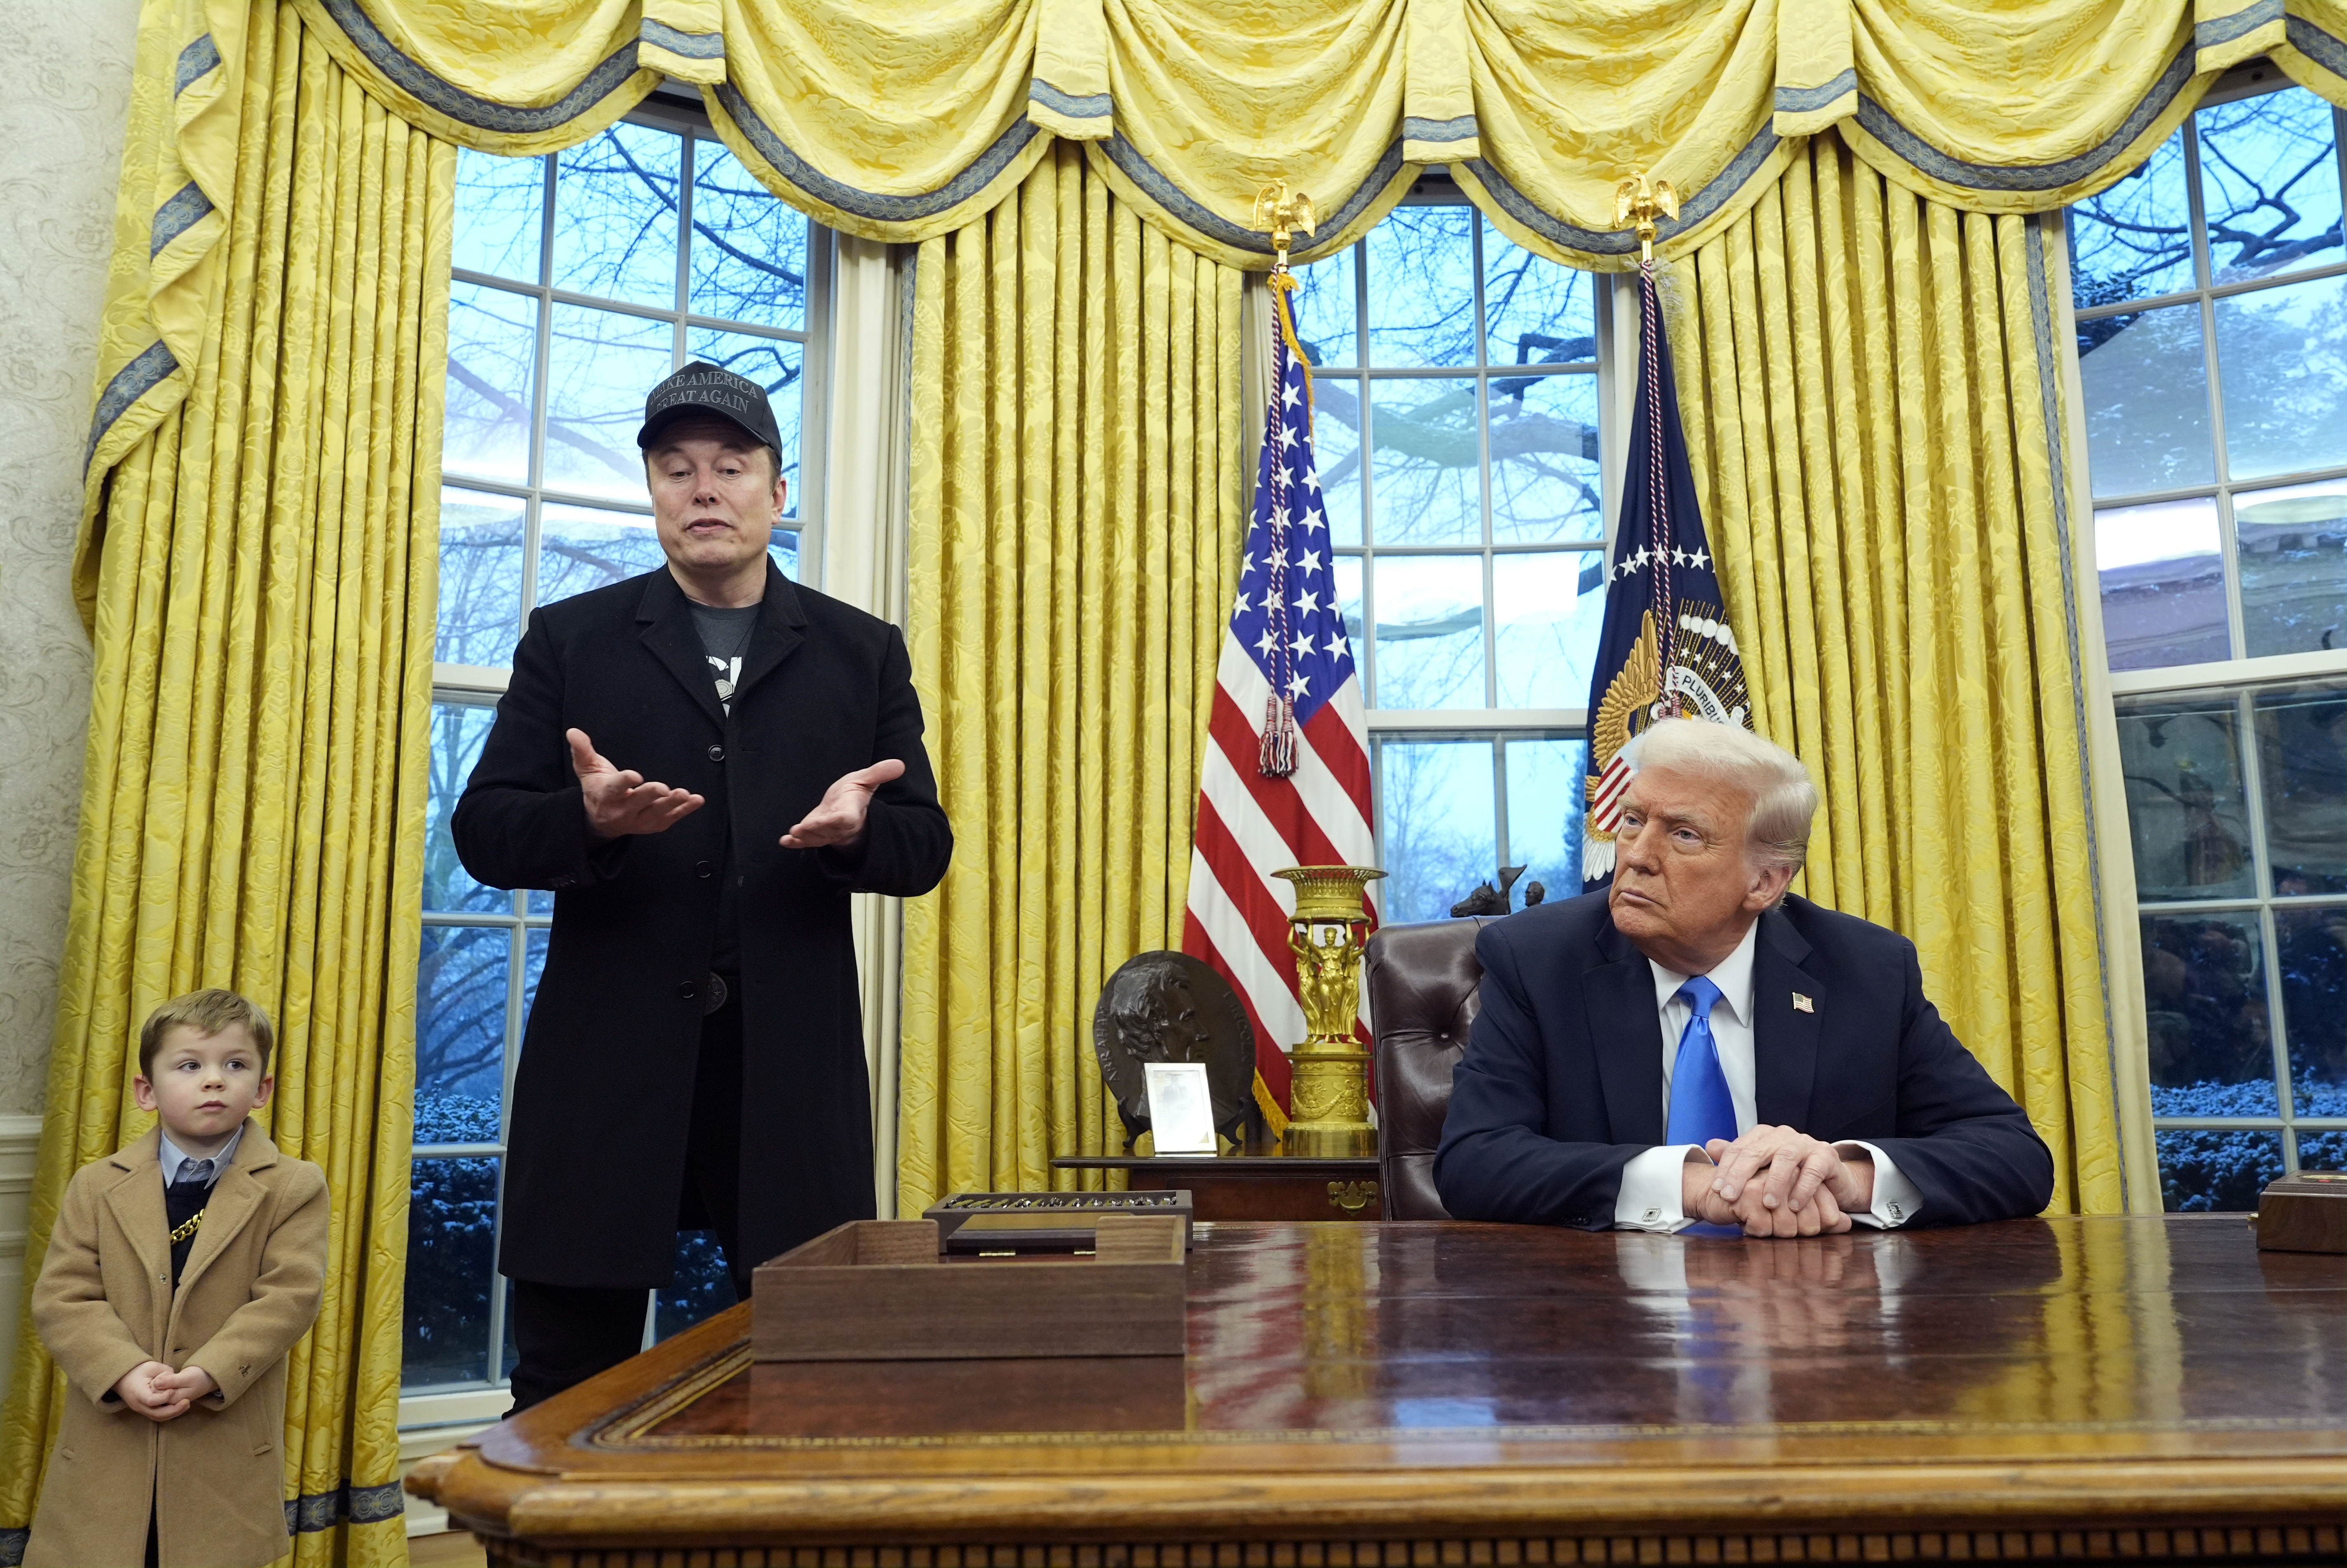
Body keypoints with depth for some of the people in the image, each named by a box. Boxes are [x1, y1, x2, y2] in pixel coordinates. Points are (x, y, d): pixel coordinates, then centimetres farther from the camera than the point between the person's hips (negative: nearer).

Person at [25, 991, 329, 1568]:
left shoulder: (295, 1188, -3)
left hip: (227, 1456, -1)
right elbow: (63, 1298, -2)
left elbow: (288, 1298, -10)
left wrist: (207, 1375, -23)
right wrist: (124, 1373, -18)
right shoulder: (97, 1186, 4)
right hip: (108, 1453, 2)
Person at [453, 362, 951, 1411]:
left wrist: (859, 828, -16)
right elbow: (484, 831, 3)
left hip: (793, 1071, 0)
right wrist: (591, 819, -18)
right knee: (568, 1385, 8)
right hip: (609, 1063, 0)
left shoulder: (863, 653, 10)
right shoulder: (571, 640, 9)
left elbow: (926, 846, 7)